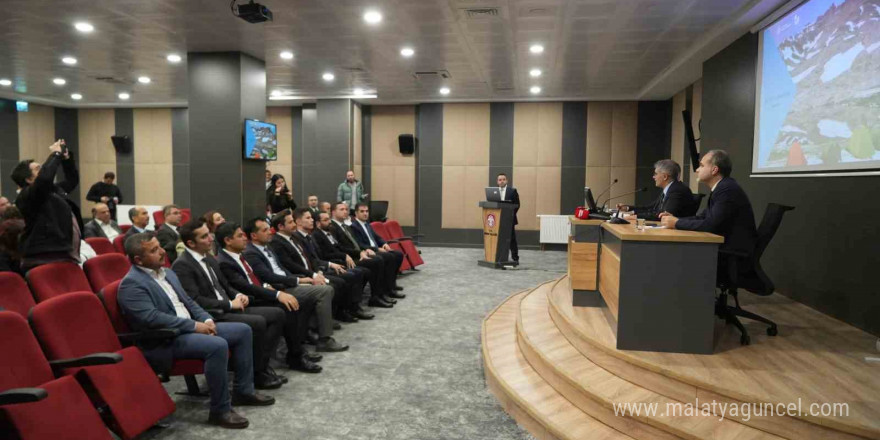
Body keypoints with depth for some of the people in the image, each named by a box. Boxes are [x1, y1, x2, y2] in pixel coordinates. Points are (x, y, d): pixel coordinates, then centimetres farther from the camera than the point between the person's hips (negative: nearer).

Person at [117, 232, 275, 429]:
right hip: (164, 342, -9)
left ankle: (243, 390, 12)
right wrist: (195, 326, -21)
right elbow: (152, 318, -24)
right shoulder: (131, 284, -13)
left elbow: (188, 302, 18)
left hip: (189, 328, 9)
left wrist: (206, 320, -2)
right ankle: (220, 410, -17)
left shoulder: (167, 273, 15)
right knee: (218, 345, -32)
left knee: (243, 330, 3)